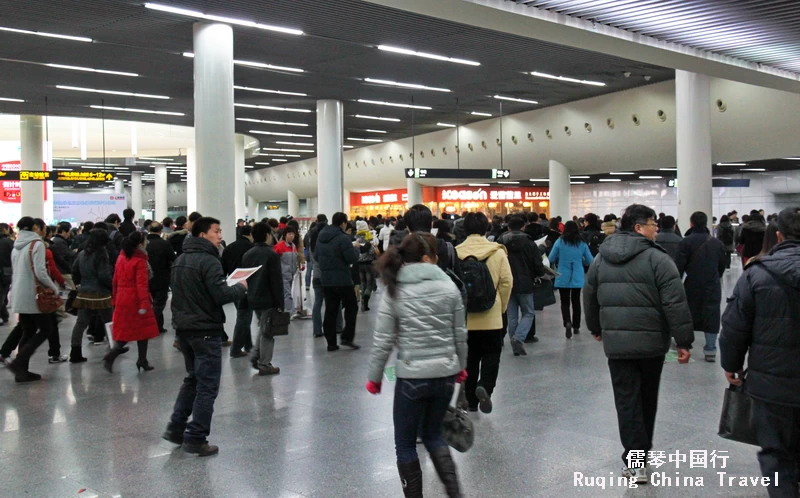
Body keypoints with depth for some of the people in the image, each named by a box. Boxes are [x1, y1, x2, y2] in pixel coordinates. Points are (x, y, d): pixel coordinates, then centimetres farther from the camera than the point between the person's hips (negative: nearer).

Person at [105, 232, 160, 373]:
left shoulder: (121, 258, 7)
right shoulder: (140, 261, -14)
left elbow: (115, 280, 13)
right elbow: (142, 284, -22)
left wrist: (115, 298, 21)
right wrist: (144, 303, -25)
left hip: (122, 300, 7)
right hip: (136, 301, -6)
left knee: (124, 332, 13)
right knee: (142, 330, 9)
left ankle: (111, 356, -4)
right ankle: (142, 361, 15)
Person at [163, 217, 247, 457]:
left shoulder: (180, 260, 13)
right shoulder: (209, 261, -17)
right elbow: (221, 295, -23)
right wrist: (241, 288, -7)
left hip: (183, 327, 9)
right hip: (205, 330, -9)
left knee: (192, 378, 21)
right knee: (207, 385, 0)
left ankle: (176, 427, 21)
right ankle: (195, 438, 3)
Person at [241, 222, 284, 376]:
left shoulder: (247, 255, 8)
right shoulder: (272, 255, -13)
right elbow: (276, 281, -15)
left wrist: (248, 296, 18)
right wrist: (280, 303, -11)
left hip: (252, 299, 7)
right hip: (268, 299, -7)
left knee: (262, 328, 22)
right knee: (267, 331, 2)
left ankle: (256, 356, 15)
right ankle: (264, 365, 6)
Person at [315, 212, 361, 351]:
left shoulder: (321, 237, 8)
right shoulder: (343, 238, -16)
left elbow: (316, 256, 18)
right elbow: (352, 259, -17)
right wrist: (355, 247, 0)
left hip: (325, 279, 7)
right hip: (342, 280, -7)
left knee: (330, 311, 9)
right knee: (351, 307, 9)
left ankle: (331, 342, 11)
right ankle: (347, 337, 3)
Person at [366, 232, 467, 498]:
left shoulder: (394, 291, -7)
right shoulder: (449, 286, -1)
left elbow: (383, 341, -6)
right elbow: (459, 334, 5)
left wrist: (374, 377, 6)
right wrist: (460, 366, 20)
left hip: (412, 376, -3)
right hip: (445, 373, 4)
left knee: (405, 443, 14)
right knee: (433, 434, 23)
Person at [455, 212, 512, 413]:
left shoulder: (455, 253, -5)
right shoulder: (497, 252, -5)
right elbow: (507, 282, -6)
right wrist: (501, 307, 8)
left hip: (464, 315, 2)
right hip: (491, 315, -1)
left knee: (469, 357, 14)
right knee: (491, 355, 10)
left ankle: (471, 399, 20)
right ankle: (485, 387, -13)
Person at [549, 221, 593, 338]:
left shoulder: (560, 242, -8)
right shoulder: (582, 243, -3)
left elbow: (551, 259, -4)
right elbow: (590, 261, 2)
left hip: (563, 278, -2)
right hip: (577, 278, 2)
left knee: (565, 302, 5)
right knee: (576, 302, 17)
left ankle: (567, 322, -19)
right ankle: (576, 326, 24)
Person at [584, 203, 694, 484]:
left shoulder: (601, 258, 7)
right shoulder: (657, 258, -10)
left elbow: (589, 297, 16)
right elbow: (675, 303, -14)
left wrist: (596, 328, 29)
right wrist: (684, 341, -8)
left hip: (616, 342, 2)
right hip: (651, 341, -2)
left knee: (627, 400, 4)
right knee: (647, 397, 18)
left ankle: (634, 458, -1)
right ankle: (643, 447, 34)